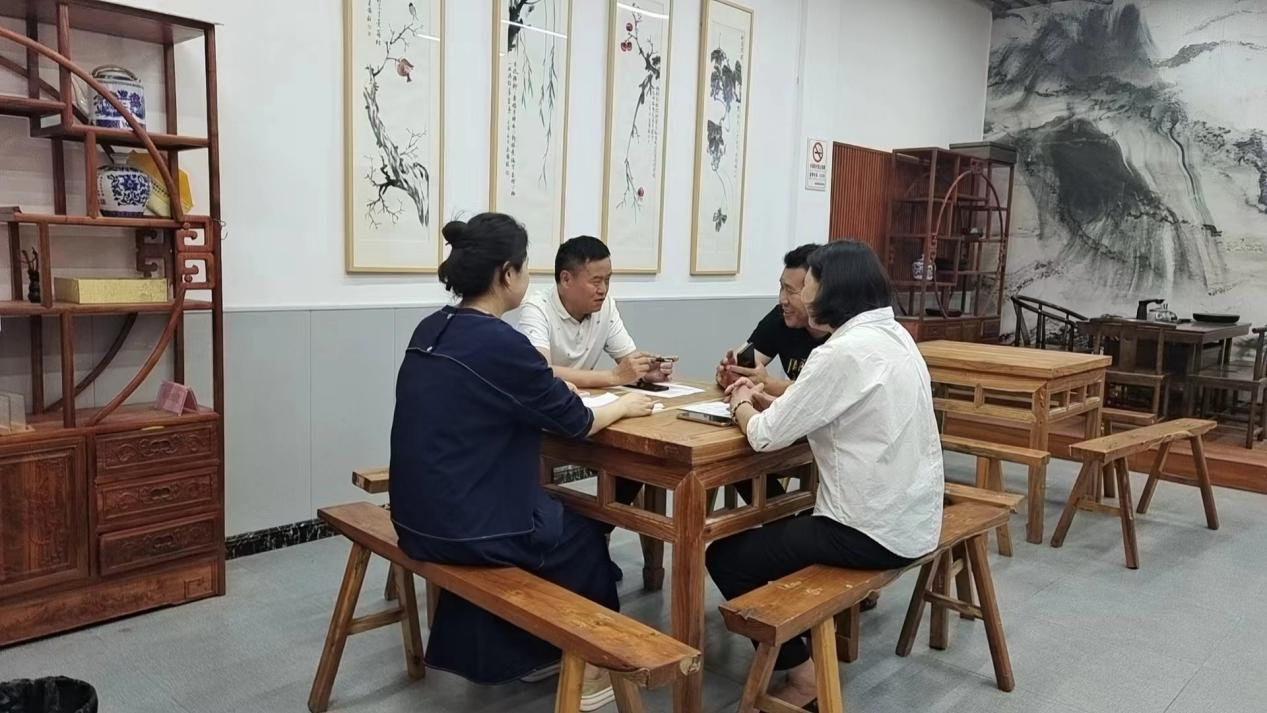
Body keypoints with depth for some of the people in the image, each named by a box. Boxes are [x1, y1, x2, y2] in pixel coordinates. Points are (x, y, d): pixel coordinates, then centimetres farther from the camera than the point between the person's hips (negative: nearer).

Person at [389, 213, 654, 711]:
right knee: (584, 536, 17)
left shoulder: (431, 330, 3)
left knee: (557, 518, 27)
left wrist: (551, 384, 17)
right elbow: (576, 424, -10)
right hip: (466, 526, -8)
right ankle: (586, 667, 35)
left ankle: (520, 650, 37)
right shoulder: (499, 342, -21)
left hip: (419, 516, 8)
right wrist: (623, 406, 7)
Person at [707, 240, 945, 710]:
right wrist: (763, 398, 8)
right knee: (774, 529, 28)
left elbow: (766, 436, -18)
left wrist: (741, 406, 2)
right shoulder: (893, 335, 7)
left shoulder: (844, 352, -23)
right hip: (909, 518, 10)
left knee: (725, 557, 3)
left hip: (874, 532, -10)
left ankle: (801, 673, 11)